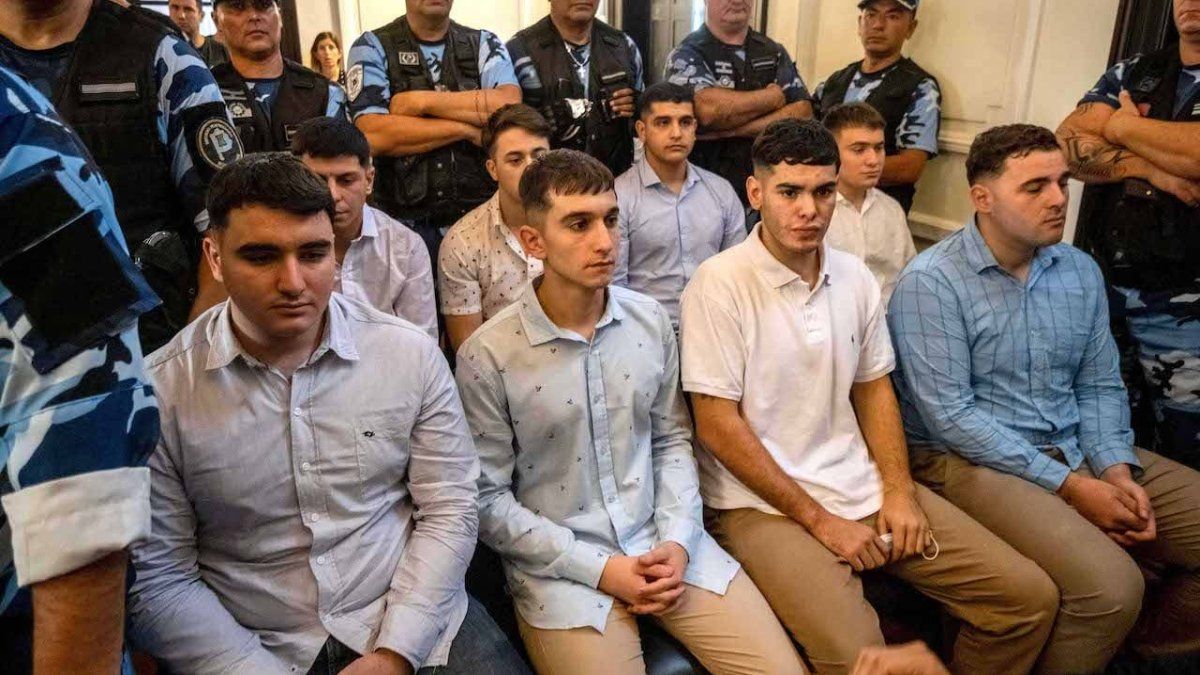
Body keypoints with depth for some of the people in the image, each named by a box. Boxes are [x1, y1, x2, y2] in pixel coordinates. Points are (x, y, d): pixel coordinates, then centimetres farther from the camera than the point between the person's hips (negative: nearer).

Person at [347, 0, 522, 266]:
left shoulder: (485, 45, 7)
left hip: (481, 215, 2)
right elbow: (373, 135, -14)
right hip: (406, 223, -1)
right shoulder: (372, 47, 1)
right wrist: (468, 128, -12)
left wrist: (423, 101, -13)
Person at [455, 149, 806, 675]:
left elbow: (672, 439, 9)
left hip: (662, 542, 4)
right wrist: (598, 568, -12)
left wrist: (677, 540, -4)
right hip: (561, 566, -3)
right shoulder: (487, 355, -13)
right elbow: (487, 499, -8)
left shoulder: (650, 320, 1)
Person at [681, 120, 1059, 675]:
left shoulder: (855, 277, 6)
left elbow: (874, 389, 15)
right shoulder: (720, 283, -13)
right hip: (764, 503, -6)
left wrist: (899, 491, 0)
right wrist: (819, 520, -13)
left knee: (1030, 597, 1)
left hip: (861, 485, 6)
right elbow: (718, 425, -14)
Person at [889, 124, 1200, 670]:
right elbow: (949, 416, -18)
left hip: (1075, 451, 8)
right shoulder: (931, 282, -14)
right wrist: (1069, 486, -17)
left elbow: (1099, 386, 12)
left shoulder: (1081, 271, 7)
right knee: (1110, 585, -26)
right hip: (971, 459, -7)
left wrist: (1116, 467, -7)